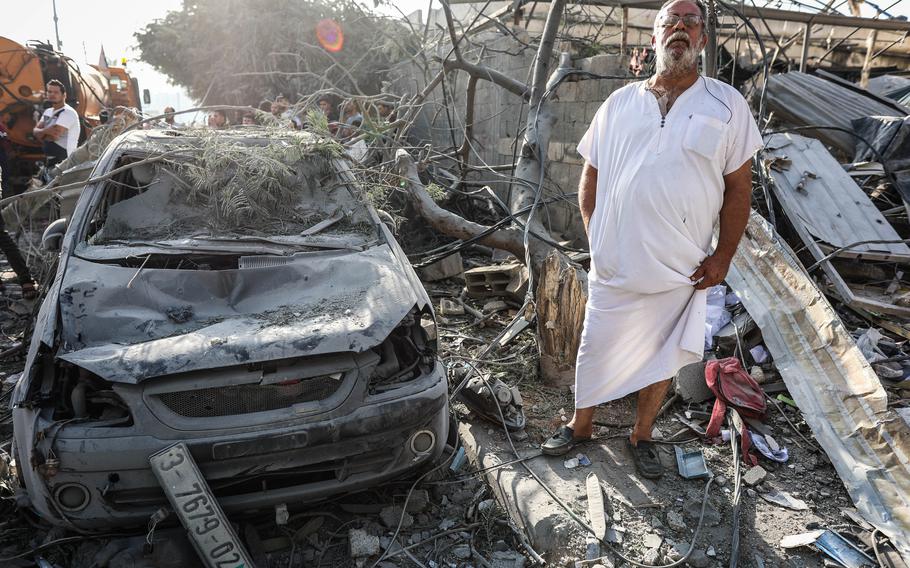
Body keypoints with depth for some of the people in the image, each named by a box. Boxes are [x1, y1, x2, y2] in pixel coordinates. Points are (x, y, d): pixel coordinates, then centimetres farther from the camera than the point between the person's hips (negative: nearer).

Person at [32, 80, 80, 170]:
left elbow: (55, 135, -21)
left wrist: (42, 134, 1)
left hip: (63, 161, -9)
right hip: (50, 160, 9)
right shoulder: (48, 111, 17)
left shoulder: (68, 112, -13)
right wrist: (46, 131, -14)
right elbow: (35, 131, 9)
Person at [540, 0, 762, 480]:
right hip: (614, 266, 1)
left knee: (662, 358, 14)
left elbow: (738, 187, 1)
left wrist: (723, 256, -5)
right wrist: (594, 236, 1)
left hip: (681, 272, 0)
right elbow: (590, 176, 10)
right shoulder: (619, 103, 4)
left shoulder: (727, 105, 0)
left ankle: (641, 436, 36)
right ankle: (580, 424, 35)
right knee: (595, 351, 12)